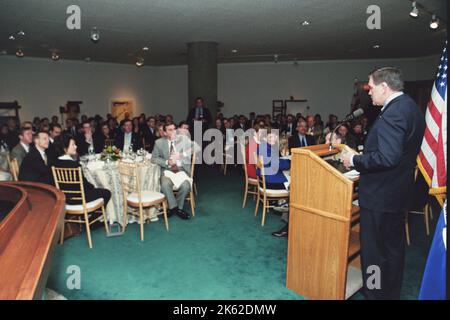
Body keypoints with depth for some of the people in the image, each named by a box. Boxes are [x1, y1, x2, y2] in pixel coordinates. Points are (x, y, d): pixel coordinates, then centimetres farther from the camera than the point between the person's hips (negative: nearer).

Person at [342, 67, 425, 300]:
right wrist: (362, 157, 13)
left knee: (373, 250, 4)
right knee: (394, 247, 22)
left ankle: (376, 293, 19)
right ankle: (392, 292, 39)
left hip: (379, 195, -10)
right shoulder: (409, 107, 9)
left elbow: (388, 157, -30)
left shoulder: (393, 113, -22)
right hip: (398, 193, 11)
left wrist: (354, 160, -17)